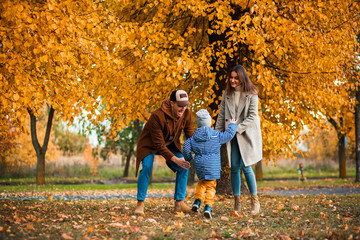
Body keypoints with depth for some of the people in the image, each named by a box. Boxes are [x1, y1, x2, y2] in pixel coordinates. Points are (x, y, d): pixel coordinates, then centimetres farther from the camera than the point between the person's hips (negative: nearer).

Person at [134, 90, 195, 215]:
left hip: (170, 144, 5)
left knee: (184, 168, -12)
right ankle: (140, 203, -12)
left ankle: (179, 203, -1)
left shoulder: (186, 114, -18)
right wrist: (174, 159, -38)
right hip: (150, 143, -5)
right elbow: (159, 145, -31)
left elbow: (191, 135, -9)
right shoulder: (157, 116, -35)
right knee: (146, 168, -26)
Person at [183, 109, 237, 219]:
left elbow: (186, 149, 3)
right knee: (211, 186, 1)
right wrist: (232, 125, 18)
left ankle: (197, 200, 11)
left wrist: (188, 158, 23)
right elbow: (229, 135, -1)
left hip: (199, 165, 4)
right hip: (212, 165, -4)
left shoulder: (193, 138, 3)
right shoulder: (216, 135, -6)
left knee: (202, 182, 25)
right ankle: (208, 206, -11)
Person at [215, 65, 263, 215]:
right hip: (232, 136, 4)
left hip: (247, 134, -4)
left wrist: (238, 129, -18)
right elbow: (221, 114, 11)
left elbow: (252, 116, -11)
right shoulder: (227, 94, 8)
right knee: (234, 167, 0)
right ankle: (237, 203, 7)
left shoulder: (251, 94, -6)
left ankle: (255, 201, 2)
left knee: (245, 166, -10)